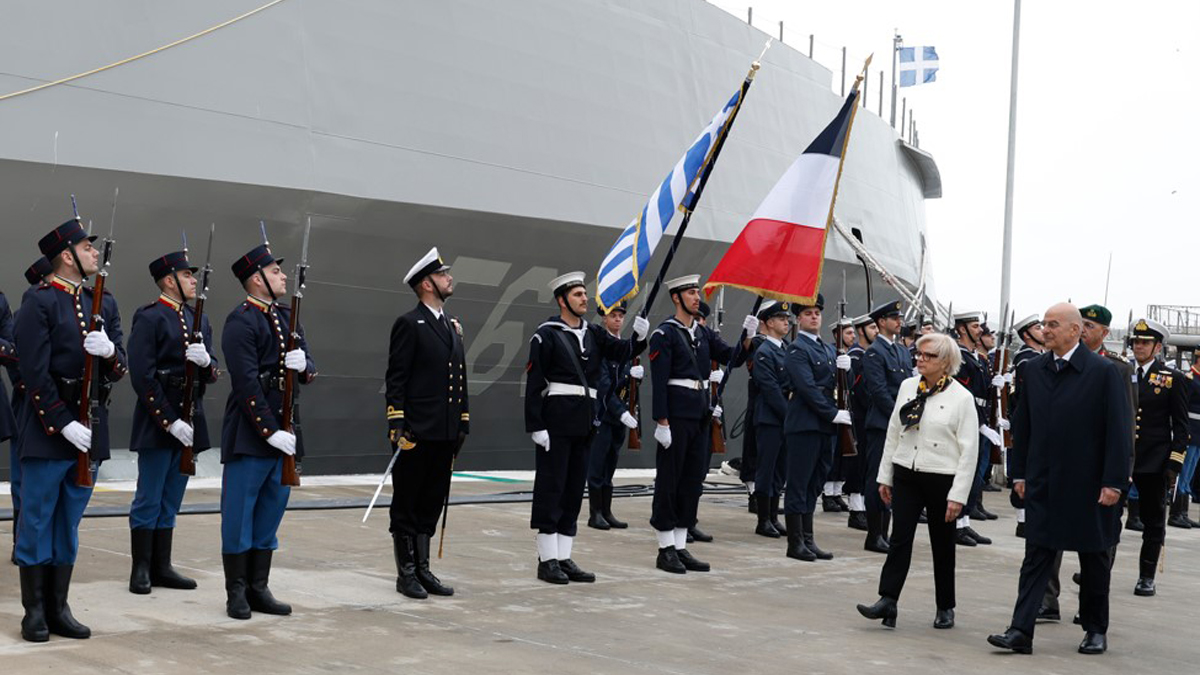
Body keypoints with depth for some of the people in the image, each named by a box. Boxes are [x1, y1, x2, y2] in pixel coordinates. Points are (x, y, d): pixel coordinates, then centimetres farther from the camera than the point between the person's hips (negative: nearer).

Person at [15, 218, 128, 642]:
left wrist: (110, 351, -14)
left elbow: (119, 370, 9)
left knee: (69, 525, 11)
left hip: (91, 429, 6)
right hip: (48, 431, -6)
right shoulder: (39, 302, -7)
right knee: (37, 523, 2)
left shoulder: (105, 304, 12)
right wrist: (64, 424, -16)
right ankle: (35, 612, 10)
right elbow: (36, 373, -12)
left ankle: (59, 608, 18)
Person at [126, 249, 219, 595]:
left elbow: (212, 374, 14)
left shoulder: (199, 320, 15)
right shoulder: (149, 318, -8)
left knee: (171, 500, 12)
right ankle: (141, 569, 8)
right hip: (157, 422, -7)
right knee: (149, 499, 0)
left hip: (190, 422, 7)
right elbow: (142, 377, -14)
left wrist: (207, 361, -11)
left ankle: (162, 567, 18)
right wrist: (170, 422, -18)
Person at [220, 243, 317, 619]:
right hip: (250, 432, -8)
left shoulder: (286, 317, 15)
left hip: (284, 429, 8)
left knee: (272, 510, 11)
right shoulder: (241, 322, -10)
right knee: (239, 512, 0)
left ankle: (259, 588, 19)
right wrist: (270, 432, -18)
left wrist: (303, 365, -11)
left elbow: (310, 372, 13)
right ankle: (237, 592, 8)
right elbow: (246, 383, -16)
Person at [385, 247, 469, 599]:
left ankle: (423, 570, 20)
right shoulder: (409, 324, -7)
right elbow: (395, 379, -11)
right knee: (406, 505, 3)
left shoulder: (452, 325, 16)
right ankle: (406, 573, 9)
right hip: (416, 432, -7)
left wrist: (463, 422, 14)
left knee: (431, 504, 12)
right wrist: (396, 424, -17)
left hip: (445, 433, 7)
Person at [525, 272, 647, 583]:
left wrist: (638, 336, -18)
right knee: (550, 488, -2)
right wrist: (535, 426, -14)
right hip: (556, 422, -6)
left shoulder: (593, 333, 12)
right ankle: (547, 560, 4)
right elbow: (533, 383, -9)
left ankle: (564, 558, 15)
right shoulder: (546, 335, -6)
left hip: (585, 423, 6)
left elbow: (622, 351, 2)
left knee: (574, 489, 9)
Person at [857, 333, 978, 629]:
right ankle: (887, 600, -7)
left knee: (942, 546, 8)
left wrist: (958, 495, -12)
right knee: (900, 538, -5)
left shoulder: (962, 398, -8)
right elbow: (893, 433, 11)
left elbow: (969, 450, -9)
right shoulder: (908, 387, 5)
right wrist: (885, 476, 10)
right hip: (906, 474, 3)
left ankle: (945, 608, 19)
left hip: (941, 479, -3)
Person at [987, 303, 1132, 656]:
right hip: (1043, 485, 3)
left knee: (1093, 560, 11)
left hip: (1088, 487, -3)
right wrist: (1020, 473, 9)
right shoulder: (1034, 369, 5)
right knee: (1036, 557, -1)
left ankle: (1095, 630, 26)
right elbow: (1022, 424, 11)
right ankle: (1021, 631, -4)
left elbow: (1119, 431, -10)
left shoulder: (1104, 372, -9)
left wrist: (1113, 481, -14)